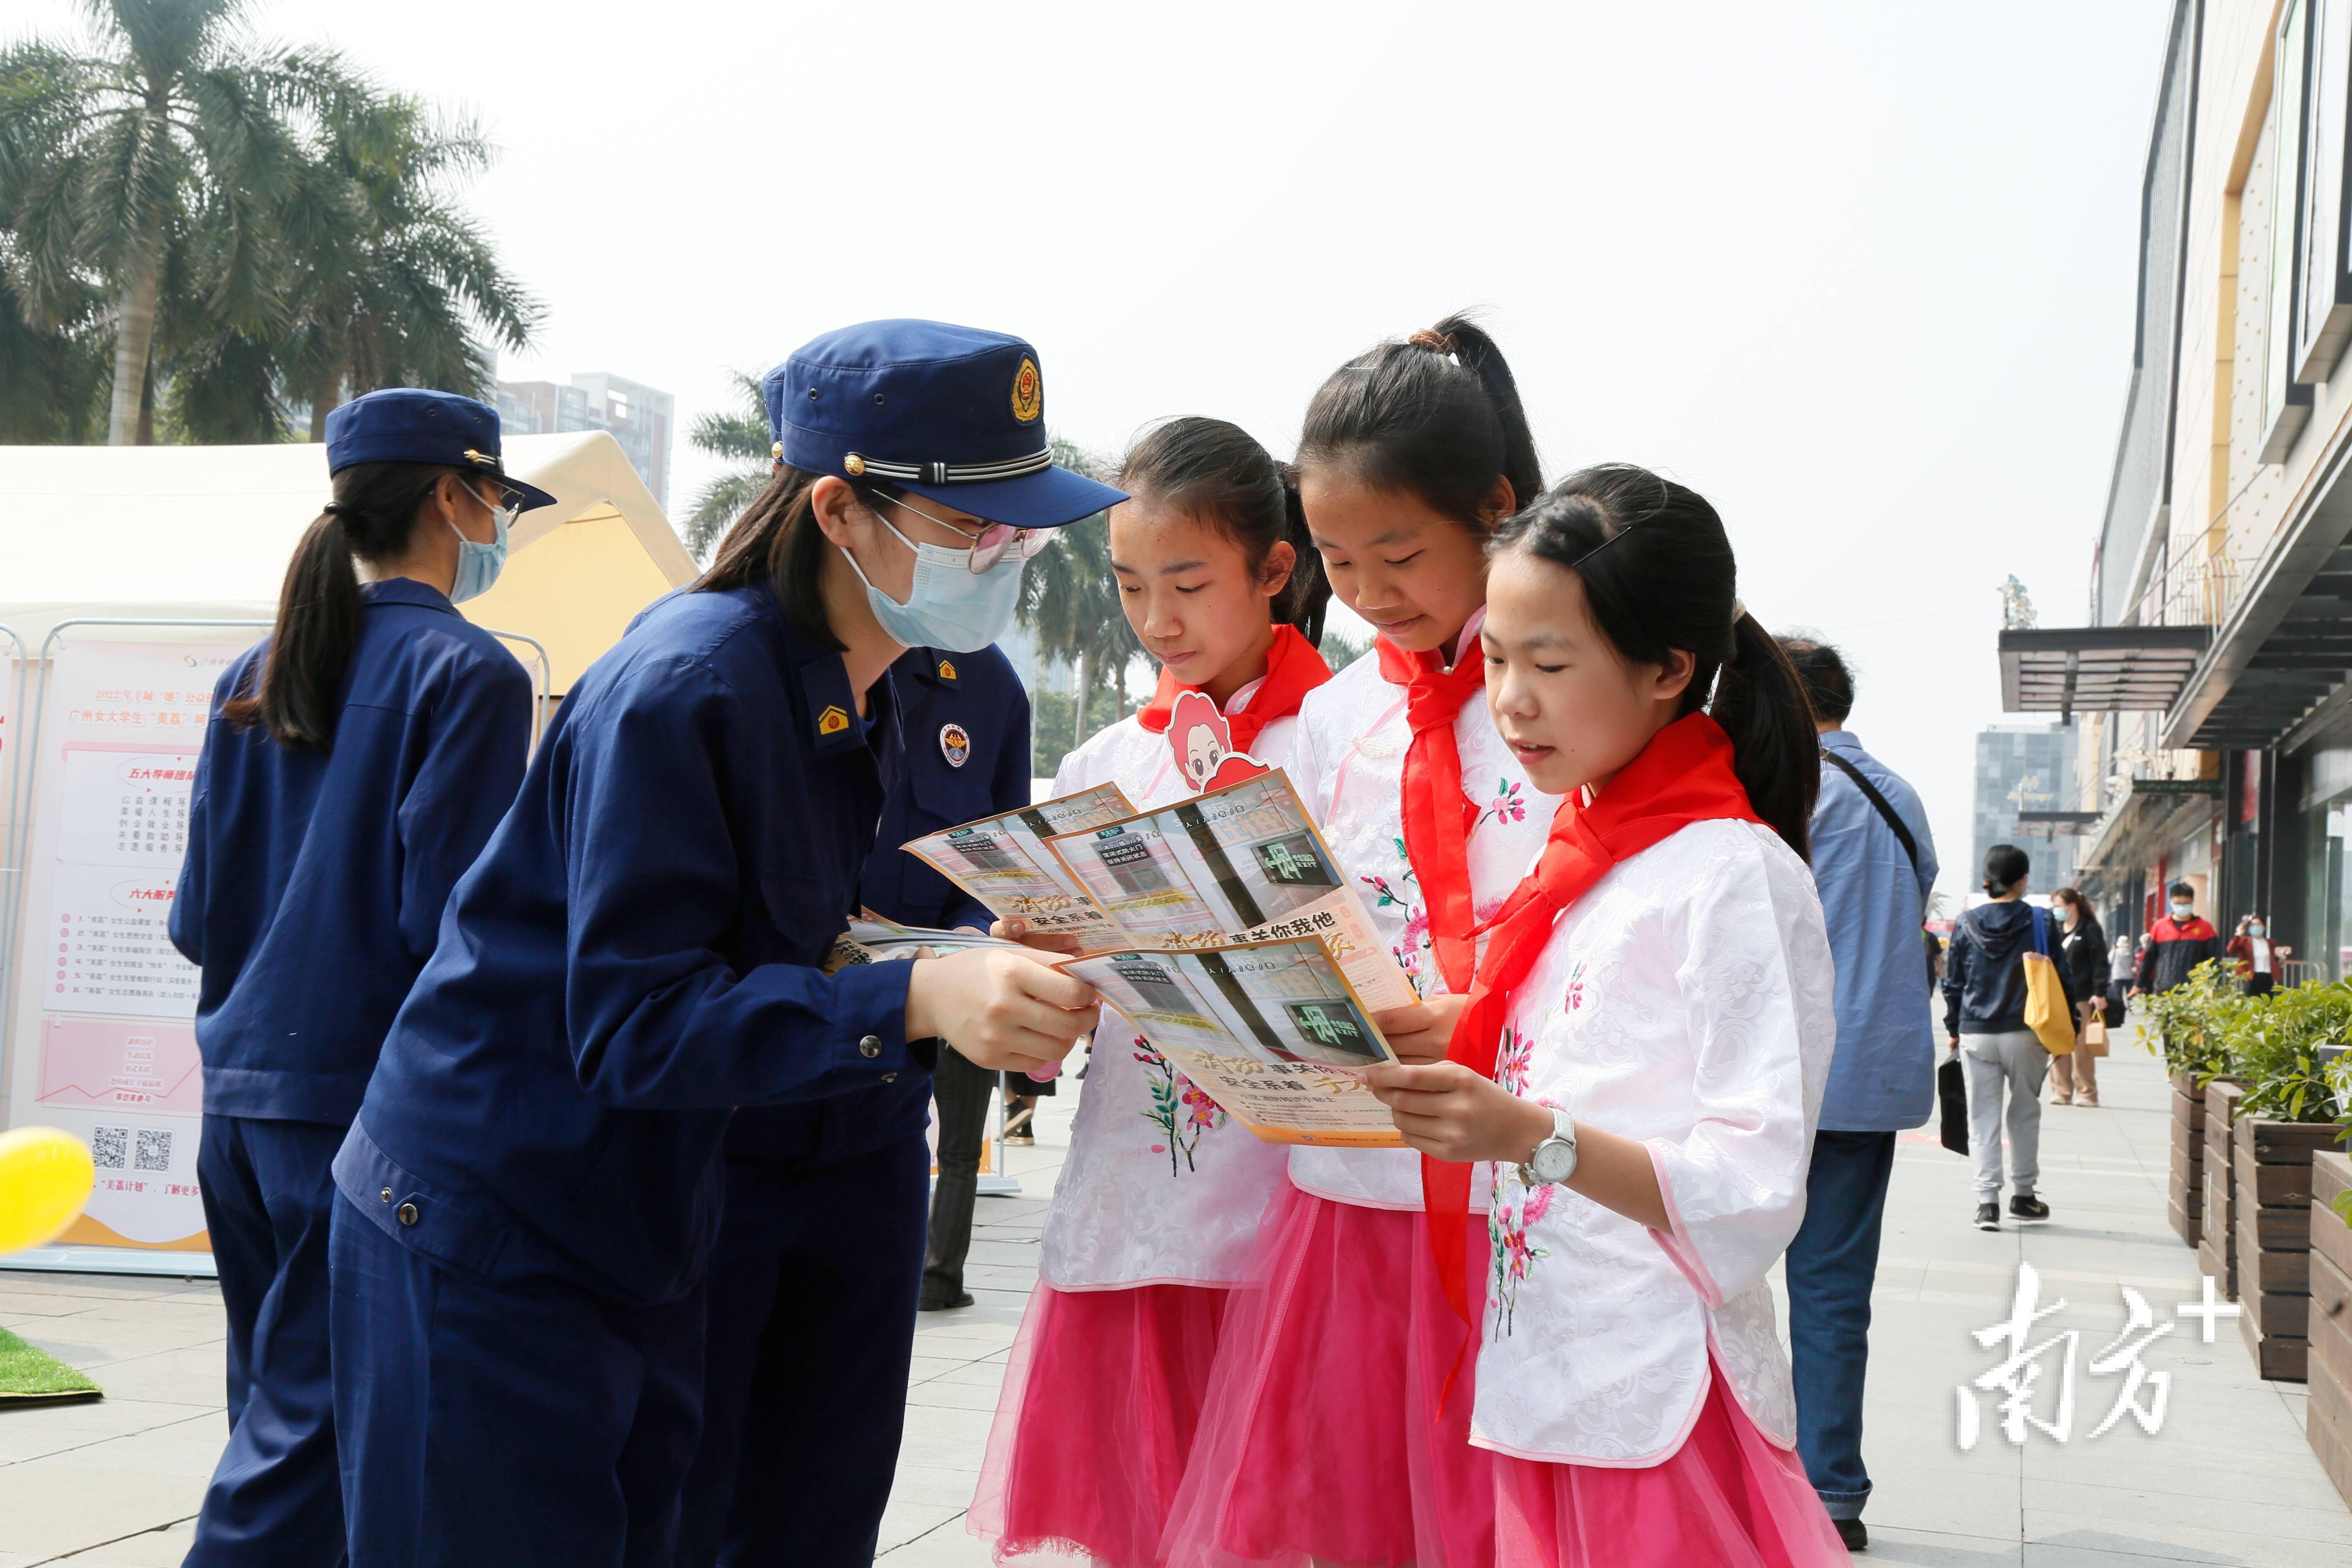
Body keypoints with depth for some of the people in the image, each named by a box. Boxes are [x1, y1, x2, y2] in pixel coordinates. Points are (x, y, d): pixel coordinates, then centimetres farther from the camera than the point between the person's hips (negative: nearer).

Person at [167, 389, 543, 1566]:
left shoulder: (254, 675, 11)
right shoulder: (468, 674, -10)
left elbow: (197, 916, 11)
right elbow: (449, 917, -16)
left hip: (238, 1090, 7)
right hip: (361, 1101, -7)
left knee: (273, 1406, 16)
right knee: (308, 1427, -2)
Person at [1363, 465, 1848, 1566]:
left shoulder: (1735, 874, -11)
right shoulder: (1577, 859, 13)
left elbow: (1756, 1200, -18)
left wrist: (1535, 1137, -29)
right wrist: (1426, 1073, 4)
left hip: (1661, 1405, -7)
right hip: (1543, 1385, 7)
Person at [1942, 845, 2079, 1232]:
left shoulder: (1966, 924, 1)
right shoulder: (2039, 922, -5)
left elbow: (1952, 984, 6)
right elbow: (2060, 979, -2)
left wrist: (1954, 1029, 16)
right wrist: (2071, 1025, 7)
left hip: (1976, 1036, 1)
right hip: (2026, 1035, -1)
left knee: (1983, 1116, 4)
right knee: (2025, 1113, 14)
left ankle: (1987, 1200, -3)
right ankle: (2024, 1194, 21)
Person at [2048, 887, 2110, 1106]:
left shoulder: (2090, 929, -1)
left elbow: (2101, 963, -6)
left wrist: (2100, 993, -14)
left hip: (2082, 998, -6)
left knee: (2082, 1048, -3)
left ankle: (2087, 1093, 4)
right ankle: (2061, 1092, 10)